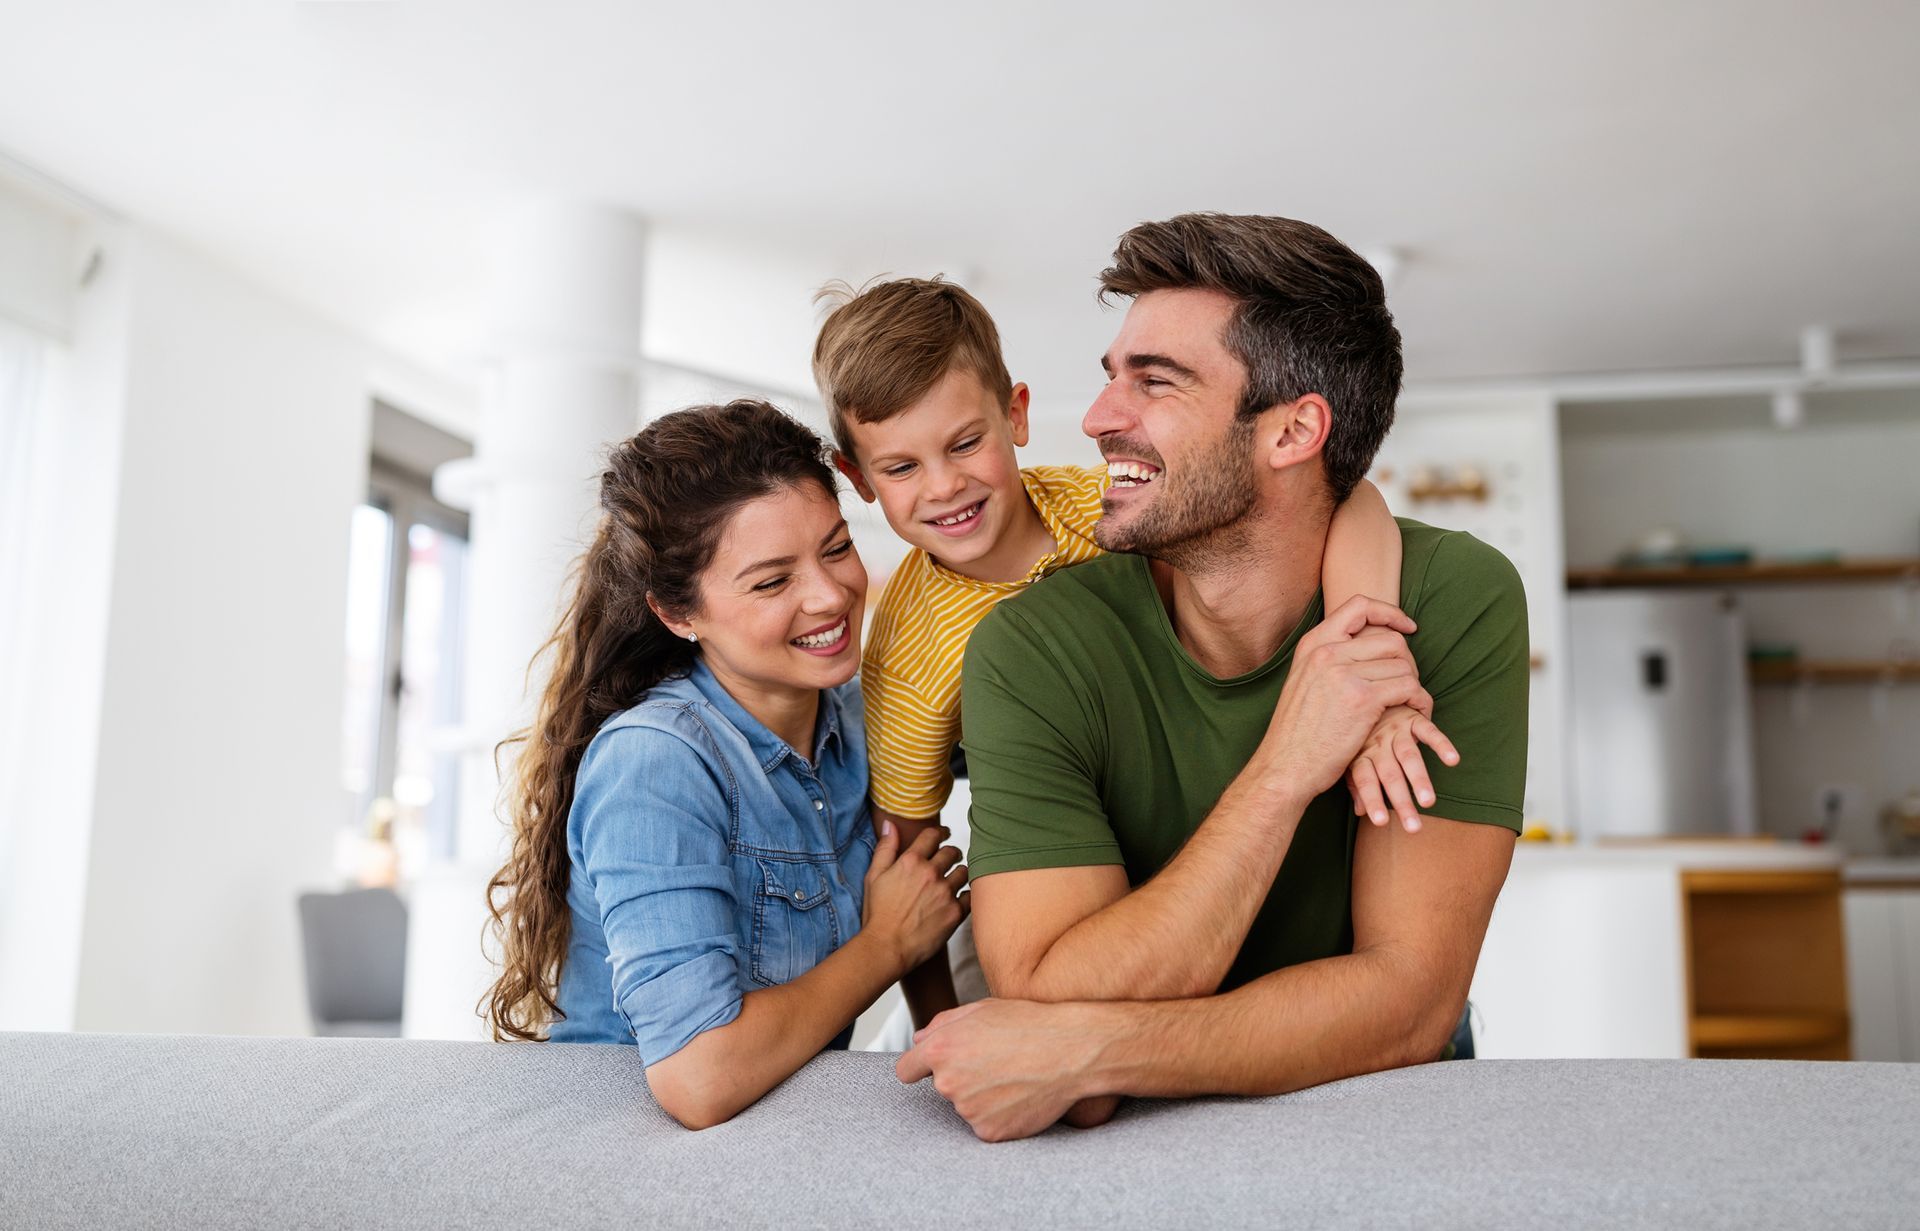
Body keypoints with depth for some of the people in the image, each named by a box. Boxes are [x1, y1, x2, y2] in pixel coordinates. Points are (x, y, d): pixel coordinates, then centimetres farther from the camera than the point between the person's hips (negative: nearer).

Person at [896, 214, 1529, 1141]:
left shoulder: (1456, 601, -14)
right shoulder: (1031, 651, -15)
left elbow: (1409, 1001, -17)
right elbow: (1048, 1005, -21)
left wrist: (1085, 1047, -27)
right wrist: (1283, 771, -27)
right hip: (1139, 1134, 1)